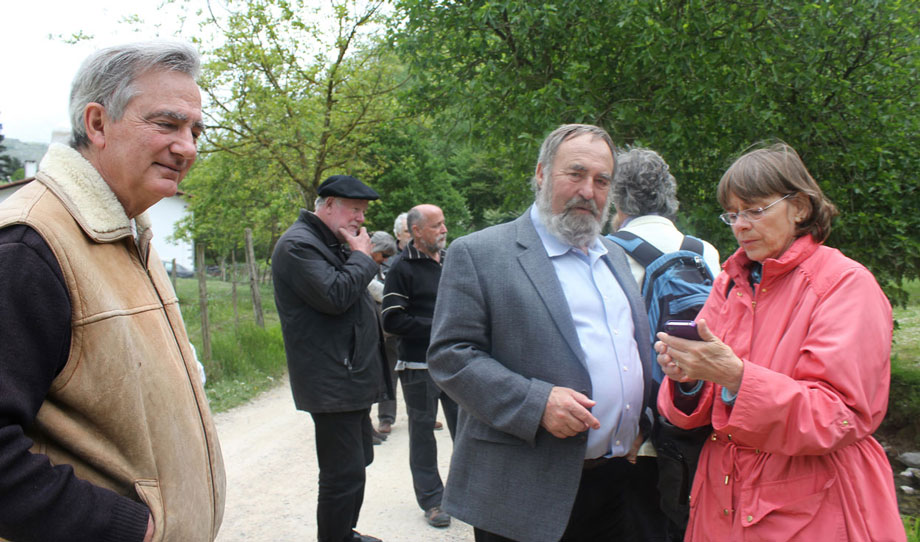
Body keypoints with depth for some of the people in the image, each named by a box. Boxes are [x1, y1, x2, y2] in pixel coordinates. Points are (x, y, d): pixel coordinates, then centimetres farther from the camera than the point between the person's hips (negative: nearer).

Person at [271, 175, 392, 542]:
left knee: (356, 464, 20)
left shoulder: (334, 244, 18)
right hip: (332, 384, -11)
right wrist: (362, 256, -14)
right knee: (344, 476, -5)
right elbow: (336, 296, -25)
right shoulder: (298, 244, -14)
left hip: (353, 378, 11)